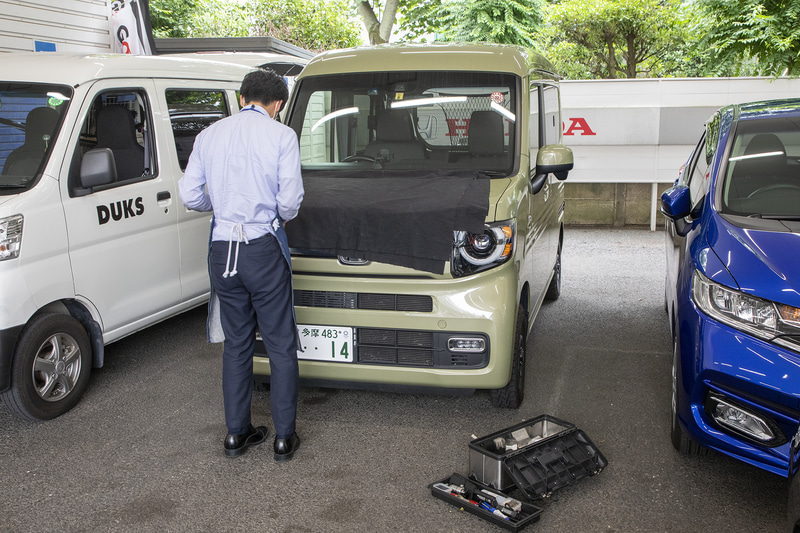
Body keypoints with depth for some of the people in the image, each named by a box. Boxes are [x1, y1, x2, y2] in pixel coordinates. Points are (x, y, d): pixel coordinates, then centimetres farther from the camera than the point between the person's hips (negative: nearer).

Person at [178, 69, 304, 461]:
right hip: (264, 250, -4)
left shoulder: (209, 135, 9)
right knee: (280, 344, 7)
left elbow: (190, 196, 7)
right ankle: (284, 437, 14)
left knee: (236, 344, 15)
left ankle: (236, 433, 24)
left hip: (223, 250, 4)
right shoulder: (282, 135, -4)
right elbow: (290, 200, -9)